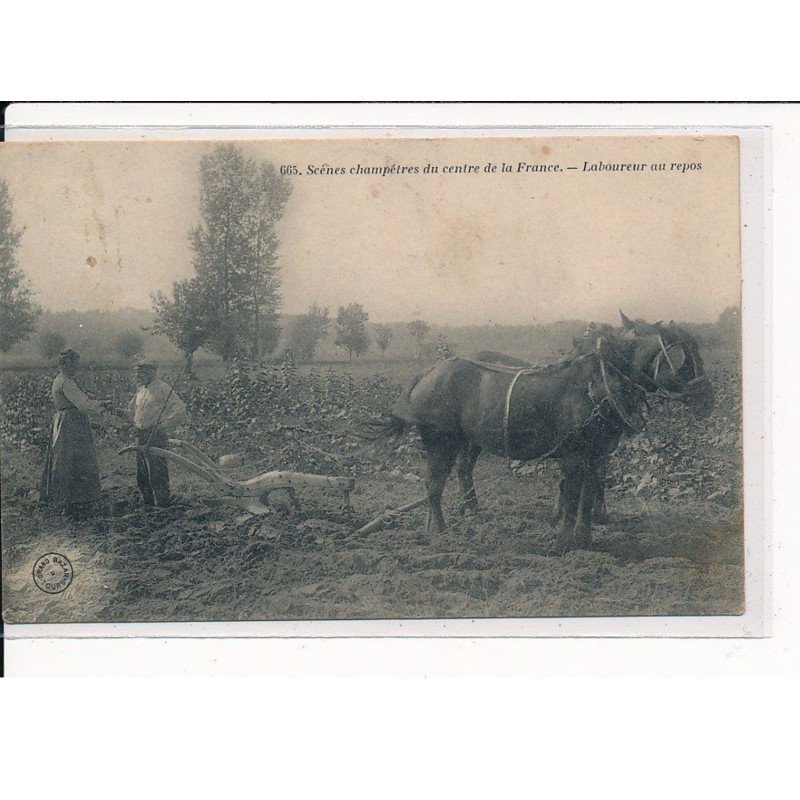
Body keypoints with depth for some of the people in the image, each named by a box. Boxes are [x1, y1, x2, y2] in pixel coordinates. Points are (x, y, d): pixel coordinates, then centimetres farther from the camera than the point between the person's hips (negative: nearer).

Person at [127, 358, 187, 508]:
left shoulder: (162, 389, -10)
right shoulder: (140, 390, 15)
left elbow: (180, 408, -18)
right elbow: (131, 408, 34)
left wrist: (164, 426, -17)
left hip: (156, 437, -9)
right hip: (141, 437, 9)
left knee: (157, 474, -8)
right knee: (142, 476, 14)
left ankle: (163, 505, -3)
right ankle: (147, 503, 24)